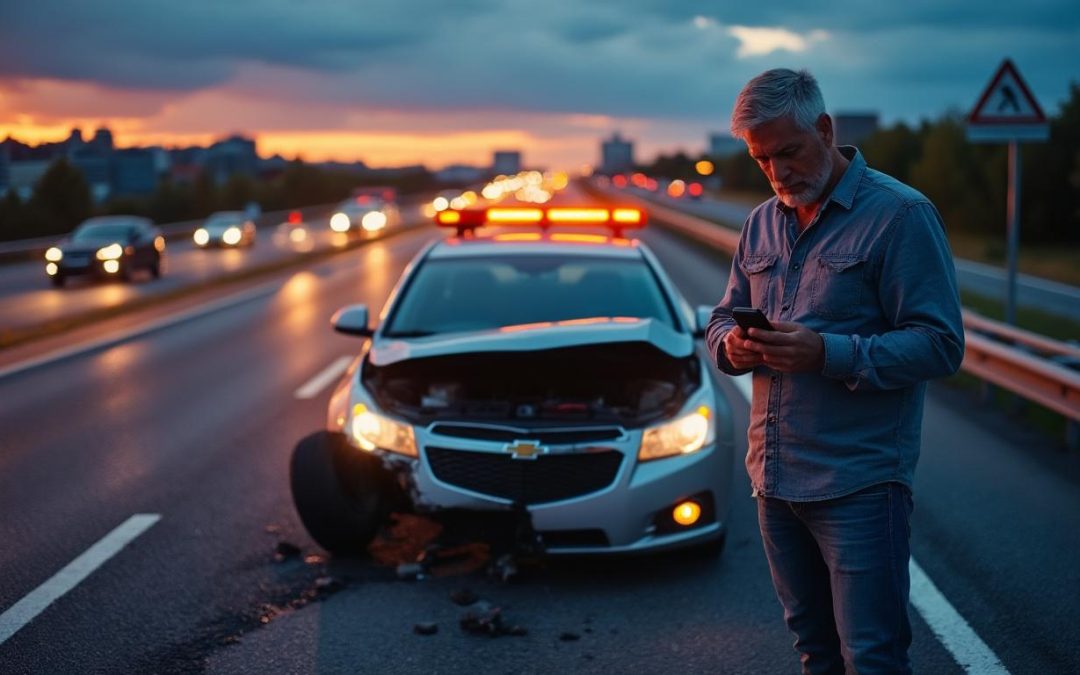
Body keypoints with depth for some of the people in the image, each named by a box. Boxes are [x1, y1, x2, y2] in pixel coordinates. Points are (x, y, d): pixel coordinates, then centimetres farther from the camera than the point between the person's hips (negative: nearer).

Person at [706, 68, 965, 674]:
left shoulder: (899, 214, -9)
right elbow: (723, 318, 20)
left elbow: (940, 345, -14)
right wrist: (732, 345, -4)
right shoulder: (761, 224, 12)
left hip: (859, 484, -7)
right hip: (774, 480, 7)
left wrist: (829, 354, -25)